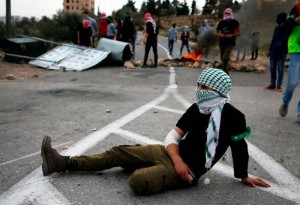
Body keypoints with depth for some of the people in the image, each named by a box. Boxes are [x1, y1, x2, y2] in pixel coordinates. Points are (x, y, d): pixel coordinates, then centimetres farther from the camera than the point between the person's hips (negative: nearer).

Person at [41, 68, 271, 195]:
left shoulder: (233, 116, -15)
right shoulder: (196, 109, 3)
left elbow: (240, 147, -4)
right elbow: (172, 136, 1)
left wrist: (244, 176, 8)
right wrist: (178, 161, -17)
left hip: (192, 168, -7)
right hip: (174, 153, 7)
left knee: (139, 180, -32)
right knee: (119, 152, 1)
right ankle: (63, 163, 6)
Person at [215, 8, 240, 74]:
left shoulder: (234, 22, -2)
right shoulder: (221, 22, 7)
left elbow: (238, 33, 0)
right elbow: (216, 32, 12)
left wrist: (232, 35, -18)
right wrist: (220, 35, -10)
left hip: (230, 44, -4)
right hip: (222, 43, 5)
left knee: (225, 59, -19)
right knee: (223, 59, 10)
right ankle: (226, 73, 25)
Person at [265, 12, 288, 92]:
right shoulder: (277, 28, 11)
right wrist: (270, 50, 16)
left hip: (282, 51, -5)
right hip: (274, 50, 5)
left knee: (280, 68, -1)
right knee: (272, 68, 7)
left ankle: (279, 85, 4)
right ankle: (272, 84, 16)